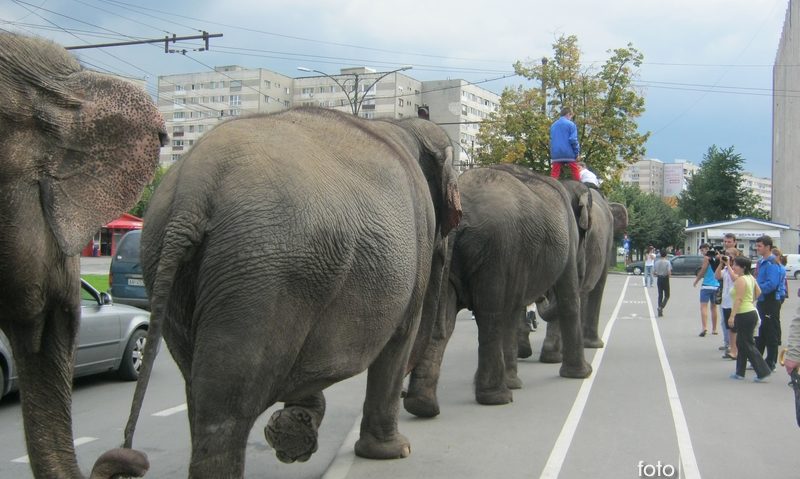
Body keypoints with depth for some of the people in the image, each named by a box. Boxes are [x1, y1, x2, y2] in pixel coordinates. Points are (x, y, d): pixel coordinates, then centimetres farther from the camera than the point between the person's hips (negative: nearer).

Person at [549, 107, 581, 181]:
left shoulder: (553, 125, 14)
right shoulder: (570, 124, -4)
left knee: (554, 174, 2)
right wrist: (577, 153, -3)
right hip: (568, 153, -4)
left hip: (556, 154, 4)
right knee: (575, 172, 9)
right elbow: (573, 140, -10)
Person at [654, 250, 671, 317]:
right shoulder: (667, 262, -12)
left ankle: (660, 312, 10)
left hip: (659, 279, 4)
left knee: (660, 295, 11)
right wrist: (669, 274, 3)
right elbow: (669, 272, -19)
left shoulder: (657, 262, 1)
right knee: (667, 295, 9)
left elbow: (653, 271, 2)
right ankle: (661, 307, -12)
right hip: (665, 279, -4)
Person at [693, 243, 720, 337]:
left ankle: (705, 327, -25)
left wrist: (696, 280, 6)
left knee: (704, 307, -10)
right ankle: (714, 329, 21)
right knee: (714, 307, 17)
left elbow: (703, 271, -8)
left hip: (707, 286, -7)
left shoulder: (707, 257, -8)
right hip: (716, 286, 7)